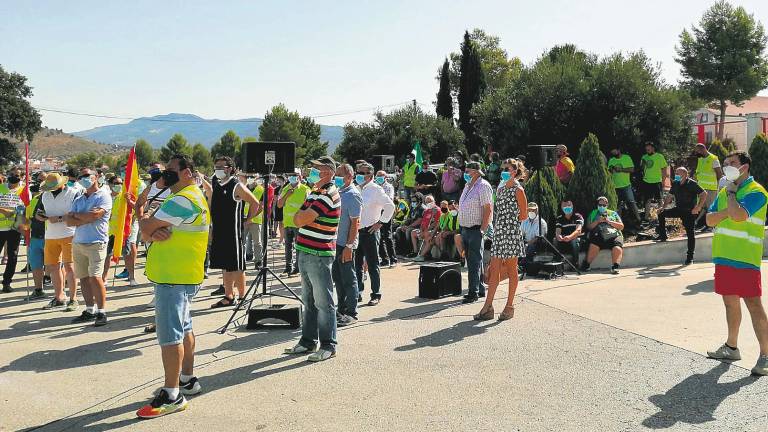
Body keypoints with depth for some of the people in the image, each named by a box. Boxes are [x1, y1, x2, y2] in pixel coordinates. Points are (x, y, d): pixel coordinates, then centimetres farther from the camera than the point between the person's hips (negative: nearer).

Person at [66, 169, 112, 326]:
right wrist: (86, 218, -8)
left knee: (95, 277, -13)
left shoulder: (103, 196, -2)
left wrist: (77, 215, 1)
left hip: (96, 243, -7)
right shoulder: (78, 200, 18)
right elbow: (69, 221, 8)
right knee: (84, 278, 9)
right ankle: (90, 311, 17)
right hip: (78, 243, 7)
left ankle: (101, 312, -7)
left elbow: (94, 215, -16)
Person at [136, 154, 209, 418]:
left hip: (173, 278, -11)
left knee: (169, 335, -7)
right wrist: (154, 231, -13)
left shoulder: (182, 200, -18)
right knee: (183, 328, 18)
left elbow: (145, 230, -19)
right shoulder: (193, 196, 17)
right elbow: (147, 235, 11)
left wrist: (144, 221, 3)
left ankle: (172, 395, -2)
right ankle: (188, 380, 30)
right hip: (184, 276, 11)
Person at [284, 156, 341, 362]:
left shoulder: (328, 195, -17)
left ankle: (328, 345, 5)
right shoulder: (315, 192, 16)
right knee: (308, 301, 15)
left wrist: (301, 214, -1)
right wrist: (303, 214, -4)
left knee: (323, 302, -2)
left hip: (319, 255, -10)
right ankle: (308, 341, 24)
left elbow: (300, 219, -21)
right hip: (306, 252, 10)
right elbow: (297, 219, 15)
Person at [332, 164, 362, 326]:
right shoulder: (338, 192, 12)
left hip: (345, 244, -9)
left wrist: (349, 246, -21)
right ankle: (342, 308, 26)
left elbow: (355, 223, -17)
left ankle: (351, 313, 7)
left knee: (348, 279, -1)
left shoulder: (353, 195, -13)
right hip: (335, 241, 9)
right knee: (337, 276, 15)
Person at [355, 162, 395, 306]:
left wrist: (381, 222, -11)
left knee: (372, 265, 0)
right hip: (355, 231, 7)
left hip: (370, 231, -6)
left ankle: (376, 295, 8)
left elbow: (390, 206, -12)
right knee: (356, 264, 12)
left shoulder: (375, 190, -8)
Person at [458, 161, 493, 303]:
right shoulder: (467, 186, 16)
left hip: (476, 230, -9)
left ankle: (473, 292, -2)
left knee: (474, 262, -6)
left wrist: (482, 230, -20)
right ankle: (480, 289, 22)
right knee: (471, 261, 13)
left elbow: (488, 210, -16)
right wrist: (462, 229, 16)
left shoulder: (483, 186, -11)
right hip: (465, 229, 9)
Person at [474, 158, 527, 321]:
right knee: (494, 270, 3)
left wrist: (510, 222, -3)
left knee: (511, 271, 2)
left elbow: (524, 216, -5)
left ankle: (510, 306, 11)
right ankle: (488, 307, 4)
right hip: (499, 233, 7)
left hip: (512, 233, -7)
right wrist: (496, 226, 11)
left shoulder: (518, 190, -5)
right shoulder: (500, 189, 15)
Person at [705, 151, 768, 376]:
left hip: (745, 259, -8)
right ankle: (731, 347, 30)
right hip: (723, 256, 8)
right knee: (730, 302, 18)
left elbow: (738, 215, -26)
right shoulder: (724, 192, 15)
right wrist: (727, 211, -12)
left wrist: (731, 192, -11)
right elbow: (710, 219, 6)